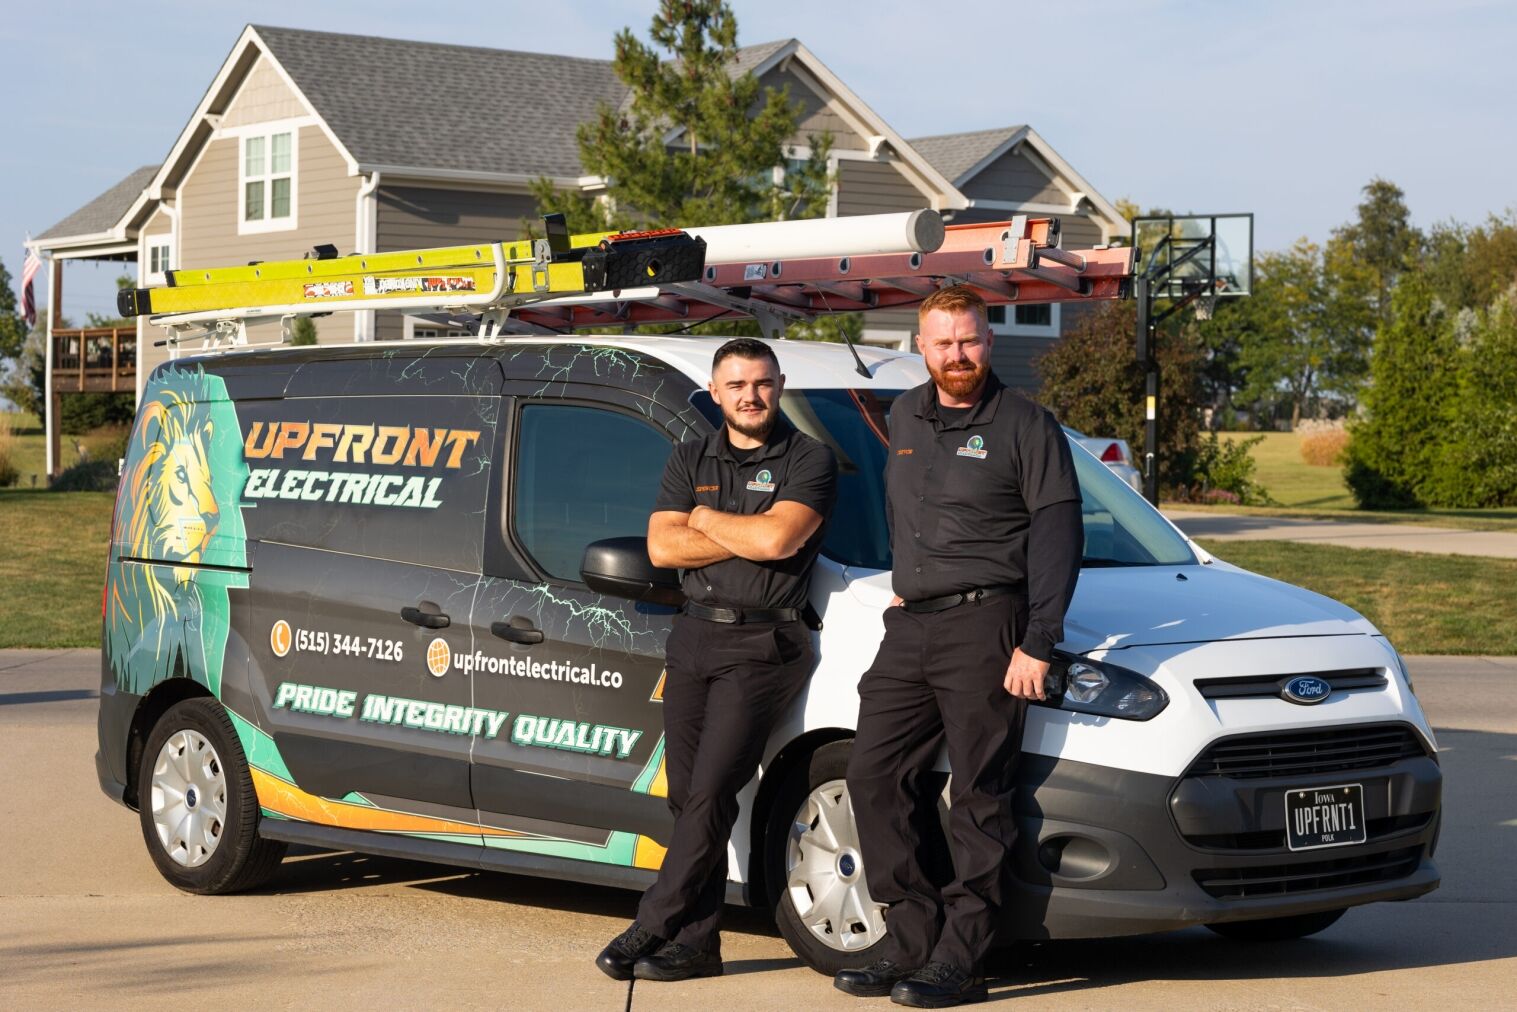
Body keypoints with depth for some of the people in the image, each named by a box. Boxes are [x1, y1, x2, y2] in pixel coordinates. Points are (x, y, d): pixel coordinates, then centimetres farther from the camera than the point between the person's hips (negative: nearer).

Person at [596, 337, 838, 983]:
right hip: (694, 636, 6)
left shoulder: (809, 460, -1)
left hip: (762, 645, -5)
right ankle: (696, 942, 7)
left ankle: (652, 928, -8)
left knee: (710, 795, -11)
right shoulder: (690, 461, 14)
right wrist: (750, 536, -8)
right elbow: (663, 547, 0)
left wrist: (704, 518, -3)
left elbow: (779, 538, -18)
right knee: (687, 795, 3)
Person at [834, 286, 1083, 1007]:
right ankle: (912, 940, 9)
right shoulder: (906, 418, 15)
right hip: (910, 626, 7)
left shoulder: (1025, 427, -3)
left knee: (980, 793, -5)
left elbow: (1058, 535, -7)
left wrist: (1038, 644, -14)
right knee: (873, 776, 2)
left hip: (983, 624, -7)